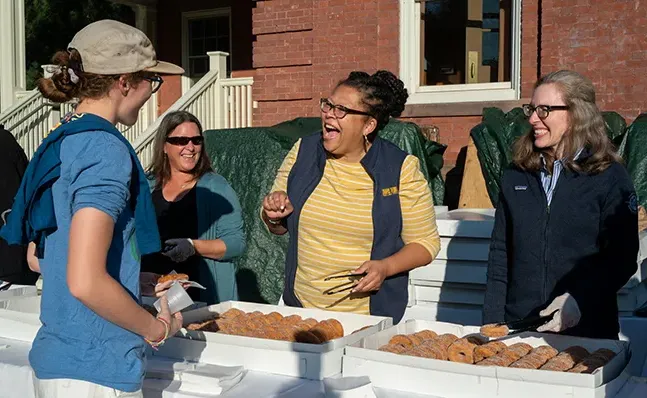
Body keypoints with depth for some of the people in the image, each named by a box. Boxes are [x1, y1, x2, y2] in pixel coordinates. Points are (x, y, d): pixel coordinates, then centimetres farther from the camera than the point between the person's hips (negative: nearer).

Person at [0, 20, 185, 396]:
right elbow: (86, 282, -26)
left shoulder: (60, 142, 9)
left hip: (54, 355, 9)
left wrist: (138, 280, 18)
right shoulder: (106, 150, -18)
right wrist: (157, 329, -11)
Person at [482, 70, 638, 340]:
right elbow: (500, 253, 8)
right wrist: (492, 323, -1)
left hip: (587, 329, -3)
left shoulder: (610, 177, -4)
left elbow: (623, 259, -6)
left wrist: (580, 301, -21)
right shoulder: (516, 176, 8)